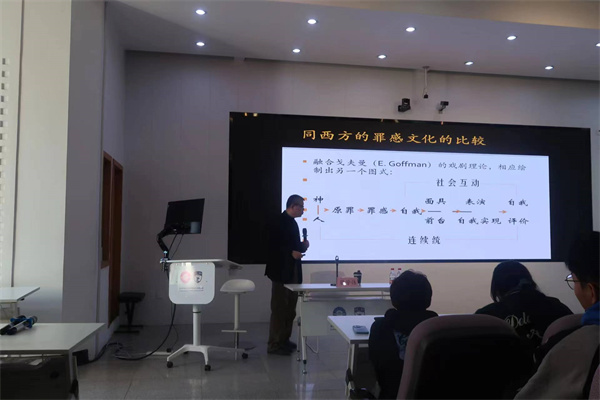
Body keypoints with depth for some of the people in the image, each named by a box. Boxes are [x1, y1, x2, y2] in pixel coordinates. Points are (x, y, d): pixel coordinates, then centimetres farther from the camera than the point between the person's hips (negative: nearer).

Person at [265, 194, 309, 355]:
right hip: (282, 272, -9)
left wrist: (302, 245, 3)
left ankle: (284, 340, 25)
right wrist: (291, 253, -26)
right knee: (279, 309, -3)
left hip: (292, 271, 9)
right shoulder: (280, 222, -14)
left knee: (290, 309, 15)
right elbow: (273, 246, -20)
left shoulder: (292, 222, 13)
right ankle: (274, 345, 6)